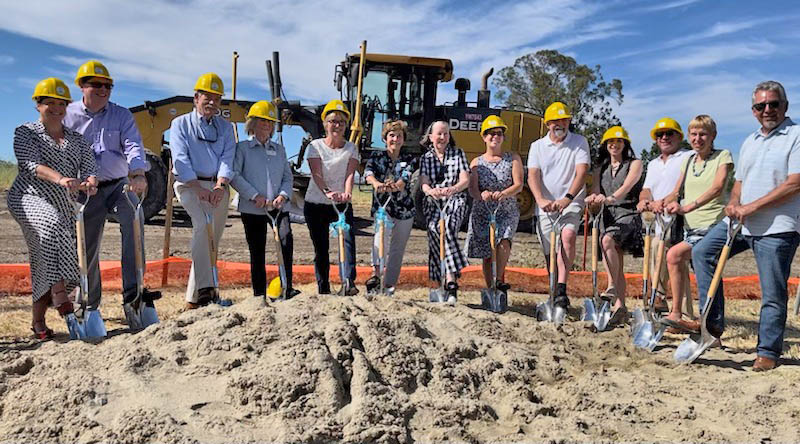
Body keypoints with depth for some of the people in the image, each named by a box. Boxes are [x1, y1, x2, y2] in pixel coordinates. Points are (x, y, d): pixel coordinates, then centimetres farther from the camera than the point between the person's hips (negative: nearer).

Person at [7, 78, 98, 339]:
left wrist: (90, 182, -23)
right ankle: (59, 293, -37)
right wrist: (59, 179, -33)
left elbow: (89, 167, 4)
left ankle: (38, 320, 7)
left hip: (63, 205, 4)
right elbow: (31, 165, -12)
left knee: (45, 264, -2)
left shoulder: (76, 139, 17)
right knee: (52, 222, -36)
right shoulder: (25, 132, 6)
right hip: (28, 197, -4)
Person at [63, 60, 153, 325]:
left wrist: (138, 172, -26)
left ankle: (131, 290, -29)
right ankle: (89, 305, 23)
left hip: (119, 184, 0)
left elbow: (133, 145, -7)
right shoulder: (68, 116, 6)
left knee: (133, 217, -30)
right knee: (87, 248, 6)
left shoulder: (122, 115, 6)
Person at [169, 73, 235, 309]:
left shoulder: (225, 127, 16)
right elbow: (180, 159, -6)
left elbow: (228, 158, 2)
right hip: (189, 184, -4)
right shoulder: (181, 123, 7)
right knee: (202, 225, -28)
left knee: (213, 239, 2)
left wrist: (220, 185, -17)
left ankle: (193, 298, 10)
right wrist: (198, 188, -20)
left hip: (218, 186, 4)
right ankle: (205, 288, -33)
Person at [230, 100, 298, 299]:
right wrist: (255, 196, -14)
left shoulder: (279, 149, 17)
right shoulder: (242, 148, 5)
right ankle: (259, 294, 13)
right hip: (252, 209, -3)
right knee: (257, 253, 4)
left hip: (278, 208, 3)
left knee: (287, 242, -13)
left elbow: (288, 177, 14)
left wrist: (283, 195, -6)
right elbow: (234, 176, -6)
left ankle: (287, 289, -4)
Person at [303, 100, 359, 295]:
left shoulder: (351, 148, 5)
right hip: (316, 204, -1)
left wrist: (346, 193, -30)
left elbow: (350, 174, -8)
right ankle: (323, 289, 13)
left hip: (342, 204, 1)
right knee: (321, 248, 4)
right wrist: (327, 191, -34)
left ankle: (349, 282, -29)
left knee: (348, 237, -23)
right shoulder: (315, 146, -1)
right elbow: (317, 174, -14)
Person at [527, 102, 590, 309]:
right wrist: (541, 200, -23)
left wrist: (567, 198, -26)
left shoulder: (579, 142, 3)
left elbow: (581, 172, -10)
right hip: (545, 205, 2)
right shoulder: (537, 146, 8)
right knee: (552, 253, 3)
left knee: (568, 236, -28)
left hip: (571, 203, -2)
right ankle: (555, 293, 17)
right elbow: (533, 176, -4)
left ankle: (561, 288, -27)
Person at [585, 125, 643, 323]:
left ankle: (612, 288, -28)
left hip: (628, 213, -5)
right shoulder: (600, 170, 20)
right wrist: (593, 199, -20)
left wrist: (610, 198, -32)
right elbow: (596, 192, 6)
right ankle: (619, 305, 2)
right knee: (616, 265, 2)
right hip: (608, 216, 5)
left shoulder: (634, 164, 7)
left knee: (607, 240, -33)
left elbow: (627, 186, -12)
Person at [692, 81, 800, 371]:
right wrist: (734, 204, 1)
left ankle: (768, 352, 13)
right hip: (743, 222, 7)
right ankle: (713, 323, 2)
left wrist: (751, 207, -18)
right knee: (702, 253, -4)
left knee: (773, 294, -1)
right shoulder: (749, 142, 18)